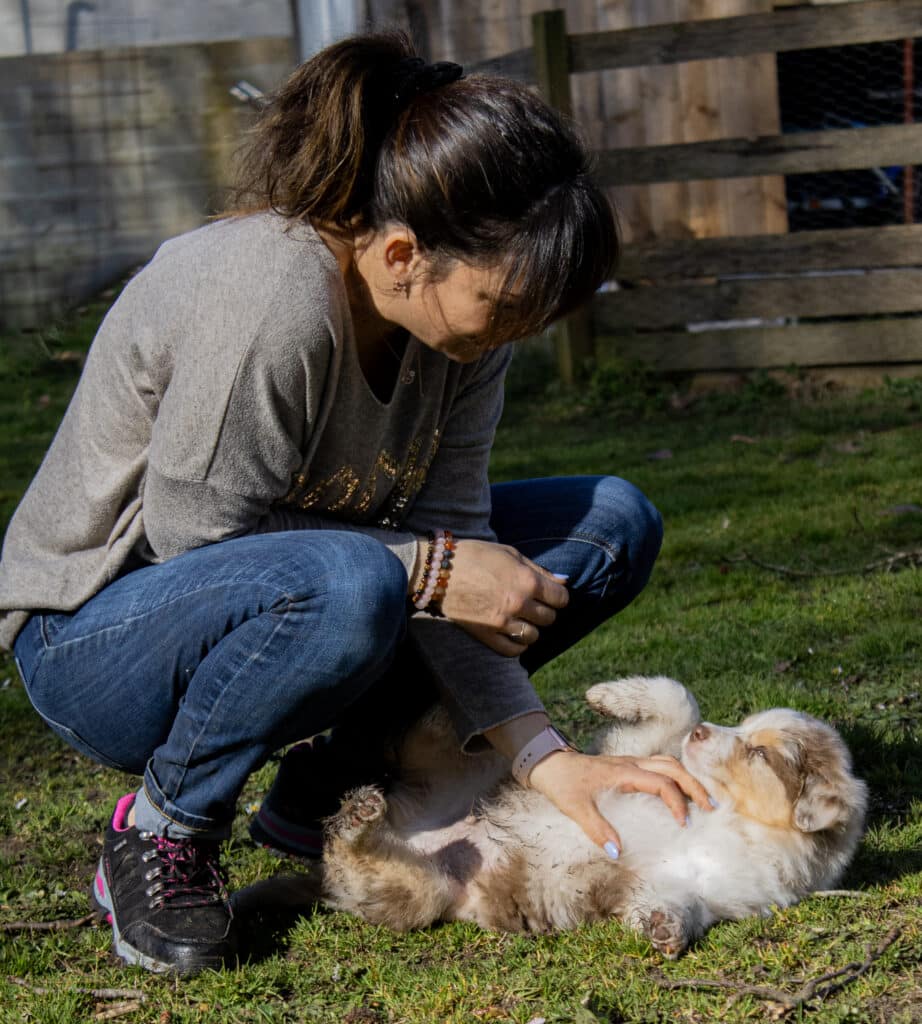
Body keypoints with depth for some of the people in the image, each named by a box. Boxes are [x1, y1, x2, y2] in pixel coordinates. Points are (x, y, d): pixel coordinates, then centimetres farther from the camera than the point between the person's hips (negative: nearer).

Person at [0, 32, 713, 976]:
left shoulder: (465, 301, -8)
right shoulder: (270, 297, -32)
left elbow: (451, 528, -9)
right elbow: (196, 534, -26)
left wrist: (541, 754, -18)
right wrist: (431, 571, -24)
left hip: (299, 588, 8)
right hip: (97, 632, -8)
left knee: (612, 523, -3)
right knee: (344, 584, -41)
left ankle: (325, 788, 3)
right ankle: (163, 831, -12)